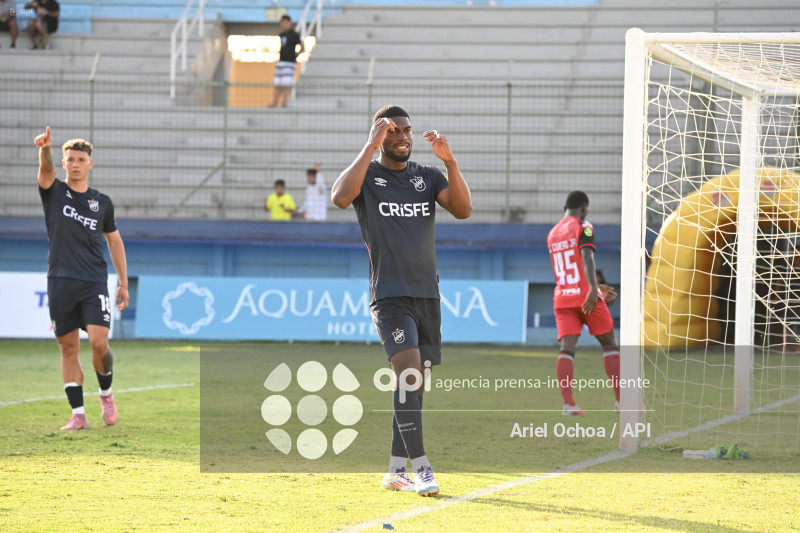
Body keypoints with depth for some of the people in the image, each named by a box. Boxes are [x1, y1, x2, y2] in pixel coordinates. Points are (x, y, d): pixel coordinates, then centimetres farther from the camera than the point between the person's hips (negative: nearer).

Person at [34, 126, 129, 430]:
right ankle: (78, 414, 6)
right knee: (68, 348, 2)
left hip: (94, 282, 0)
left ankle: (106, 393, 15)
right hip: (60, 281, 0)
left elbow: (114, 241, 18)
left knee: (99, 343, -13)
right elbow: (46, 171, -16)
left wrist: (124, 283, 13)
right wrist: (45, 150, -39)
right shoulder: (54, 193, 5)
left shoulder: (102, 203, 11)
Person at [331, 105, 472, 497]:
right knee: (408, 372, -21)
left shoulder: (428, 177, 11)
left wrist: (449, 161, -16)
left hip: (427, 295, 5)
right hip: (389, 295, -5)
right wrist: (370, 148, -20)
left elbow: (462, 210, -5)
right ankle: (421, 468, -25)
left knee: (414, 384, 8)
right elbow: (340, 197, -23)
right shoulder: (367, 175, 0)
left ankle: (396, 470, 17)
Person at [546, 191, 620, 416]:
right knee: (610, 344, 10)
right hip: (586, 297, -5)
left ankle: (568, 403, -26)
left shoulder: (552, 235, 18)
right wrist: (593, 289, -31)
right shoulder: (583, 228, -4)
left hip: (562, 299, 5)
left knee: (567, 348, -8)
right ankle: (621, 400, 9)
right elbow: (587, 258, -21)